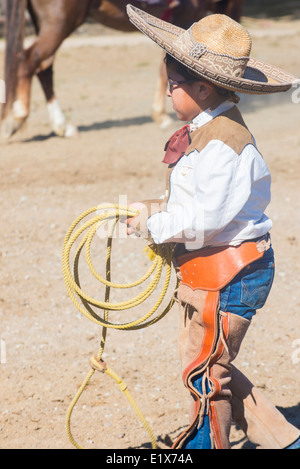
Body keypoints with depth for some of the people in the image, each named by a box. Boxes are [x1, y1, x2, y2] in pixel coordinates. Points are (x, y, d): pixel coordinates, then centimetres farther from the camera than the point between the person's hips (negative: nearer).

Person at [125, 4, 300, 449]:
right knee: (204, 364, 17)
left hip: (229, 274, -10)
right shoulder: (204, 132, 8)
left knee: (204, 372, 3)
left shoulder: (223, 144, -23)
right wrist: (156, 208, 4)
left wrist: (153, 224, -12)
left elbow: (205, 219, -26)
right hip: (204, 271, 10)